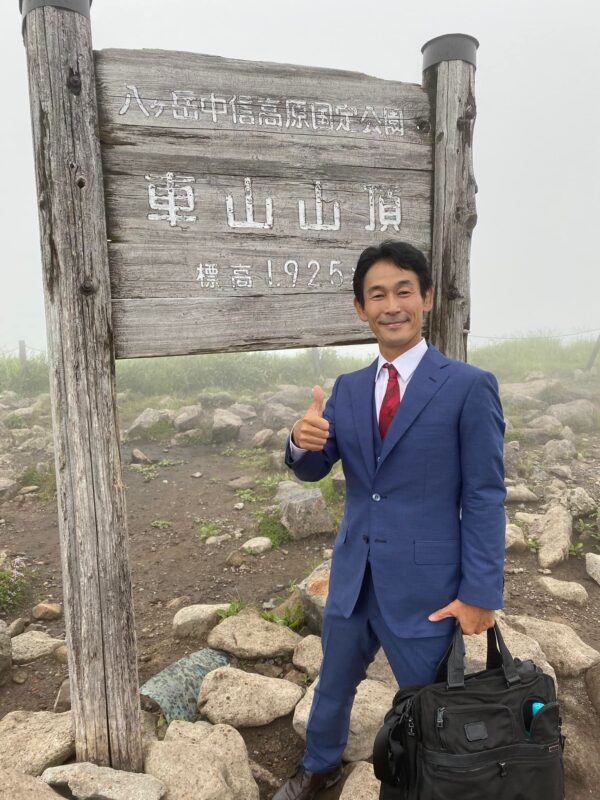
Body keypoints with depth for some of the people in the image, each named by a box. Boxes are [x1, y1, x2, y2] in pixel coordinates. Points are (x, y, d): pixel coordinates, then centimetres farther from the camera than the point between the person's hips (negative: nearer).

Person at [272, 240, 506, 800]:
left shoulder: (469, 387, -13)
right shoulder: (347, 389, 2)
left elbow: (484, 497, -11)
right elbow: (313, 469, 3)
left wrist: (480, 593, -12)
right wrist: (302, 441, -20)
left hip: (425, 585, -5)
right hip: (353, 577, 5)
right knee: (333, 685, 26)